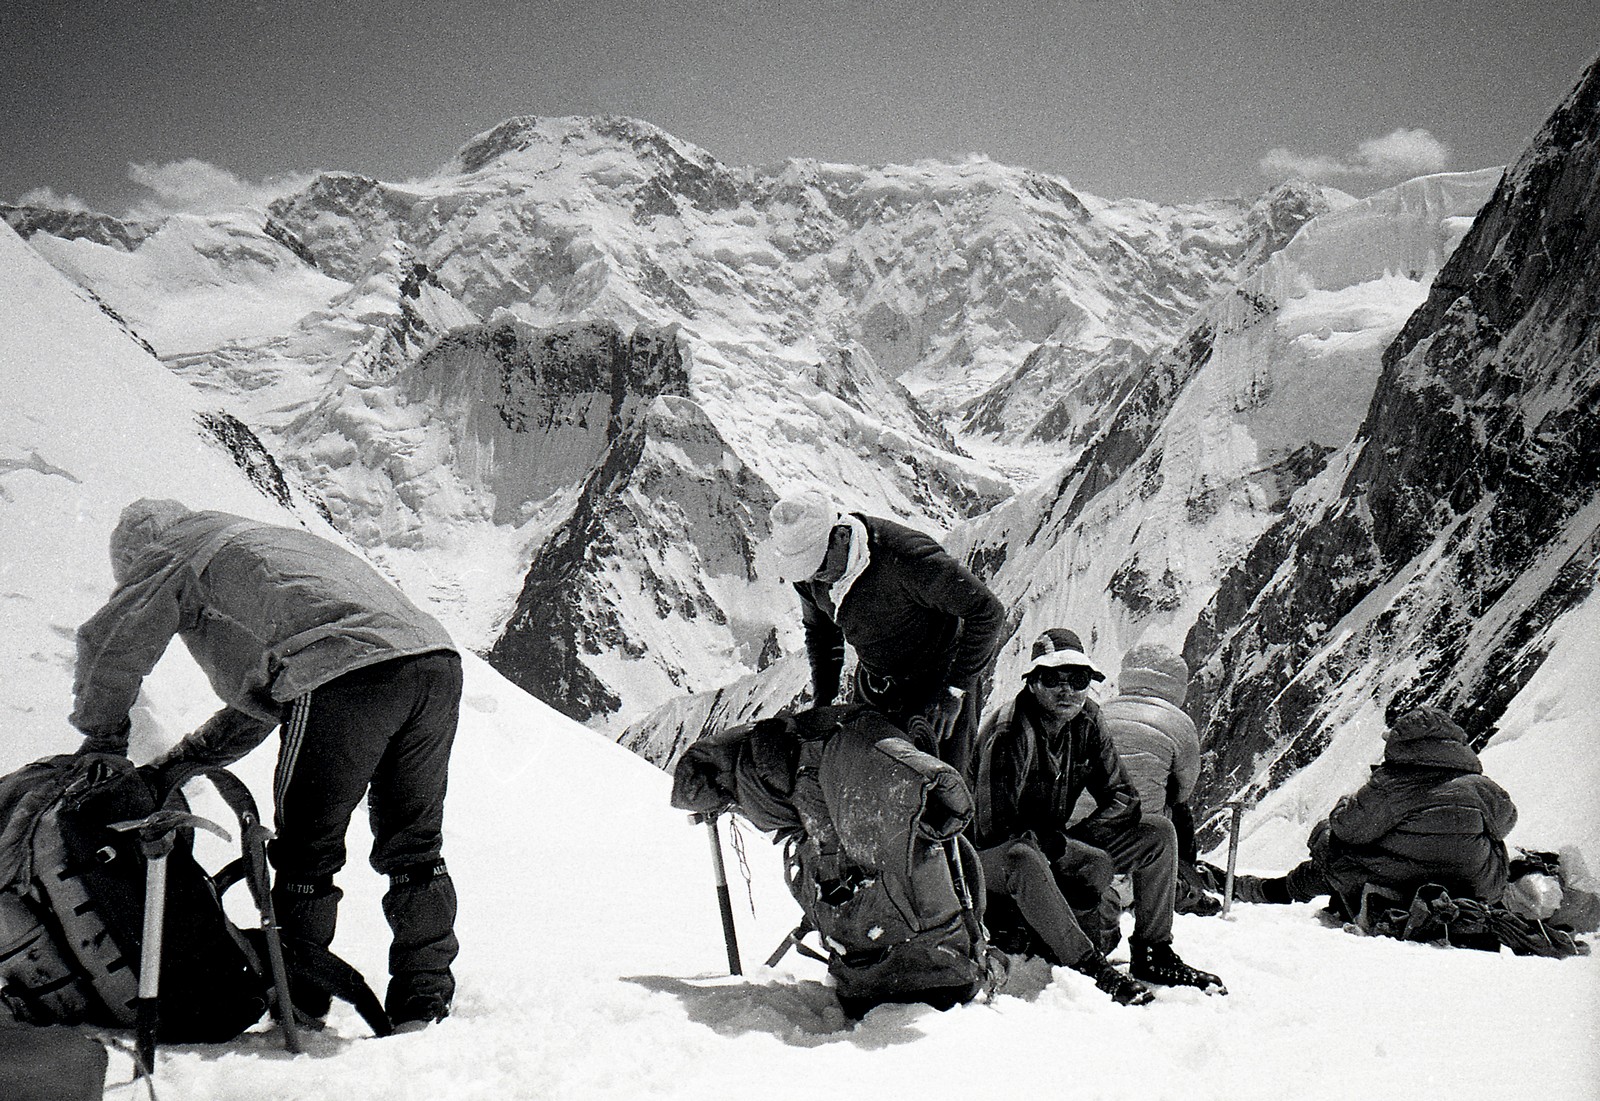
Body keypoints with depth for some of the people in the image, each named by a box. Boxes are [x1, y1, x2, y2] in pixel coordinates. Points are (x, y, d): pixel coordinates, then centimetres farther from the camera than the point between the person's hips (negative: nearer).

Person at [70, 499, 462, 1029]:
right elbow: (257, 703, 43)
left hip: (346, 676, -7)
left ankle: (298, 1003, 15)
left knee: (306, 850, 8)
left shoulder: (180, 553, 19)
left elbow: (107, 644, 18)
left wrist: (103, 738, 32)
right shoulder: (266, 542, 42)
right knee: (415, 847, 16)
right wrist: (178, 762, 41)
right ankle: (425, 996, 17)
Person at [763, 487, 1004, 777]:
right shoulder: (807, 571, -14)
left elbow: (987, 612, -28)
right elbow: (818, 627, 10)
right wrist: (822, 700, 3)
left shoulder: (902, 557, -35)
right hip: (874, 683, 6)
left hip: (936, 680, -6)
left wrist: (954, 690, -26)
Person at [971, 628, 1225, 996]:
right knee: (1094, 866, -33)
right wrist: (1069, 849, -29)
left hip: (1054, 839, 8)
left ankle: (1154, 955, 5)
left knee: (1157, 833, -3)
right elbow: (995, 830, -28)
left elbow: (1122, 797, 1)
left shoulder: (1086, 721, -2)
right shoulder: (1010, 733, -25)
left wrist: (1077, 838, -17)